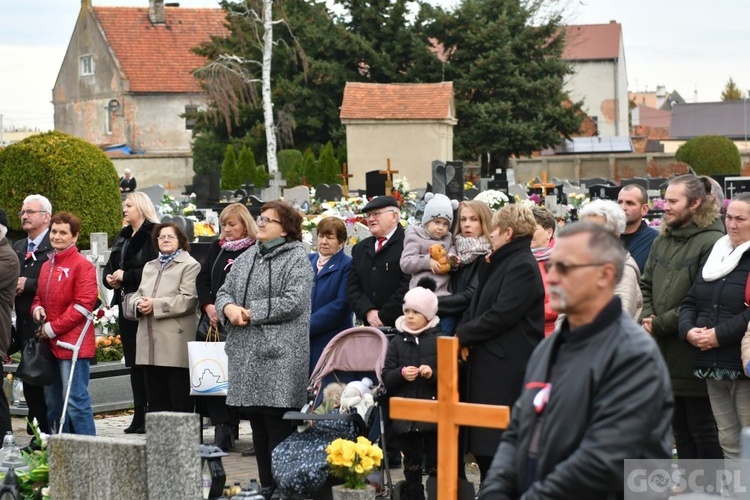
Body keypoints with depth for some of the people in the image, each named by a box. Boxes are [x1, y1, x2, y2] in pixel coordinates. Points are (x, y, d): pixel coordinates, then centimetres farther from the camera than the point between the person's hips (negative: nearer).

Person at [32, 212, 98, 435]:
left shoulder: (82, 265, -8)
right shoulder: (47, 266, 17)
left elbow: (84, 304, -15)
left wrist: (53, 328, -14)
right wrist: (37, 308, 2)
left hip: (72, 345, -9)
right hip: (49, 345, 9)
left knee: (74, 400, -11)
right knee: (53, 402, 13)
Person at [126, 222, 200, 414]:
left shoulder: (190, 265, -1)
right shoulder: (149, 266, 24)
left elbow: (188, 300, -12)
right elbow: (137, 295, 21)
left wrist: (155, 305, -17)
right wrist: (139, 304, -3)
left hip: (176, 346, -7)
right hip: (150, 344, 7)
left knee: (180, 402, -5)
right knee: (155, 401, 9)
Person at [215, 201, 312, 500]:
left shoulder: (297, 259, -4)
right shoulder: (246, 258, 17)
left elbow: (292, 302, -15)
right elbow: (224, 291, 16)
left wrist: (251, 313, -12)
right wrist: (229, 307, -7)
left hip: (279, 355, -7)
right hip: (246, 354, 7)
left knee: (278, 427, -7)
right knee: (258, 427, 10)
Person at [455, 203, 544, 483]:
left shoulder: (522, 266, -14)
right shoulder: (501, 263, 18)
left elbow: (501, 315, -21)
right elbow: (478, 306, 19)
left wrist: (464, 334, -9)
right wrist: (465, 335, 1)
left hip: (507, 369, -10)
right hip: (490, 365, 10)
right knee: (484, 444, 12)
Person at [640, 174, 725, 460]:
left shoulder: (711, 242, -15)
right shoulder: (662, 241, 12)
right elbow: (646, 285, 20)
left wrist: (660, 324, -14)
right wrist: (647, 316, -1)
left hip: (694, 353, -8)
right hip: (666, 352, 8)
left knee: (703, 430, -1)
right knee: (680, 428, 16)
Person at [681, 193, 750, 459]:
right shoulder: (716, 253, 16)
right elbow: (690, 302, 16)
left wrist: (719, 335, -18)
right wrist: (688, 330, -3)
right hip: (713, 365, 7)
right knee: (728, 441, 14)